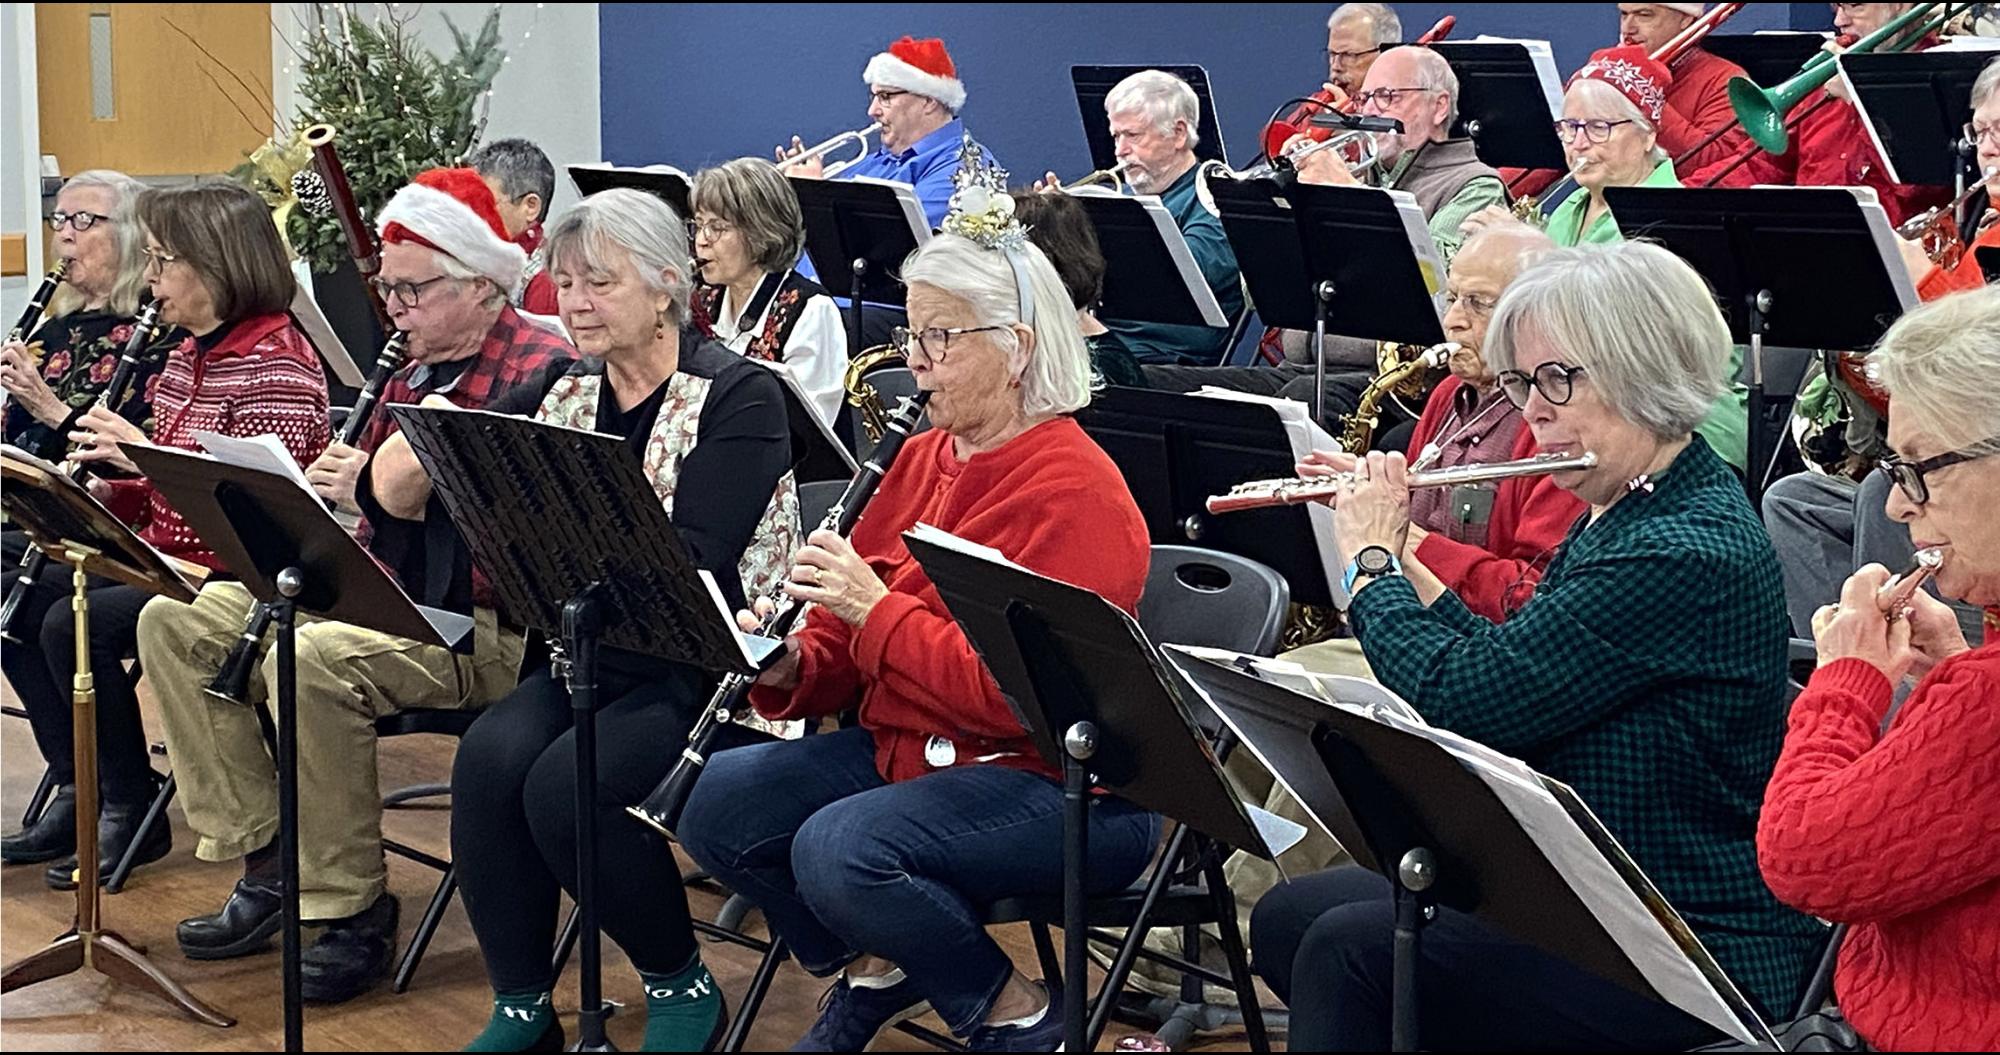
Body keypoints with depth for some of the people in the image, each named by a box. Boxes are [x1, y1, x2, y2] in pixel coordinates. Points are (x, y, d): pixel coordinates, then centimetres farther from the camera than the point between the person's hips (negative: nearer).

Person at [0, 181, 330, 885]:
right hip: (166, 552, 10)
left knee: (74, 621, -26)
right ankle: (80, 792, 6)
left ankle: (130, 813, -10)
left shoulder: (278, 364, -17)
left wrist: (145, 454, -25)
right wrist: (101, 493, 0)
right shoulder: (188, 354, 13)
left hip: (235, 572, -10)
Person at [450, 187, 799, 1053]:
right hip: (589, 657, 6)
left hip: (704, 666, -6)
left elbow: (692, 561, -19)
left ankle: (681, 984, -3)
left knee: (566, 783, -27)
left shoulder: (736, 396, -8)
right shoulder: (567, 396, 11)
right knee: (489, 756, -22)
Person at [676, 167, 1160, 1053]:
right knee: (718, 804, -9)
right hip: (905, 745, 8)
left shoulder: (1075, 492, -15)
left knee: (839, 850, -31)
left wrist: (873, 608, -25)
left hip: (1056, 784, -8)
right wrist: (788, 665, -8)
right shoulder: (921, 459, 10)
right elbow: (852, 650, 14)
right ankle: (872, 970, 12)